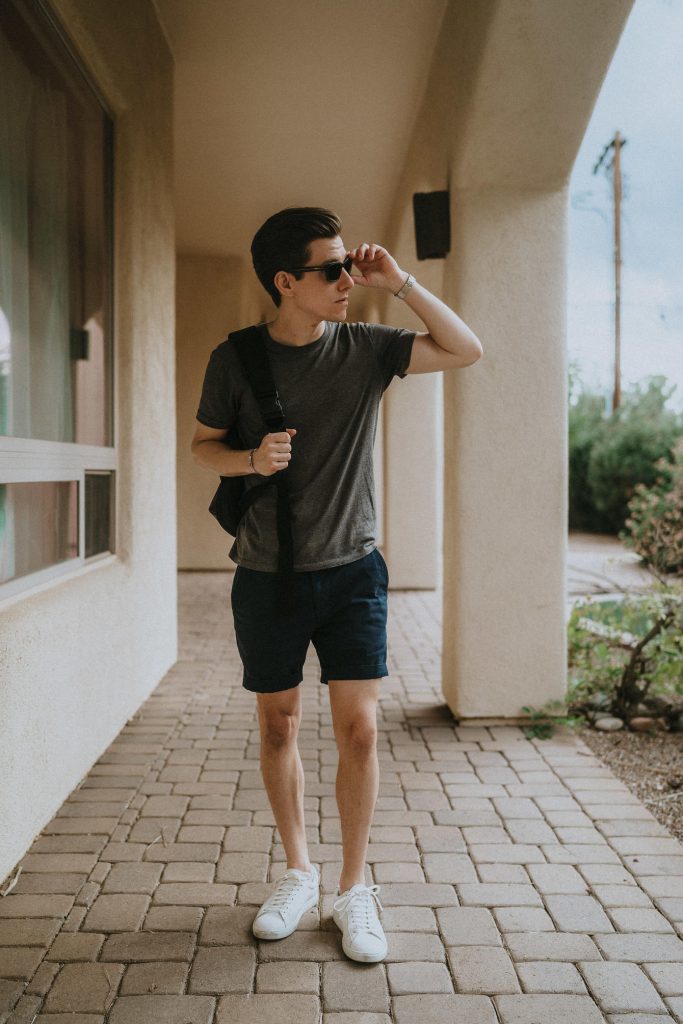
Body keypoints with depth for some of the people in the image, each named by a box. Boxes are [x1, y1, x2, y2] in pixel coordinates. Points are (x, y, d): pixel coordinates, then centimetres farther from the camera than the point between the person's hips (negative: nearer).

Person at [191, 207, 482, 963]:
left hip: (352, 571, 0)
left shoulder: (366, 348, -1)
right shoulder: (235, 359, -4)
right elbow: (203, 444, 6)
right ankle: (297, 872, 32)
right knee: (278, 728, 11)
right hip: (266, 577, 0)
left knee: (359, 729, -3)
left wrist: (398, 282, -10)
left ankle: (353, 890, 16)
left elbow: (466, 350, -3)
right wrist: (250, 460, -15)